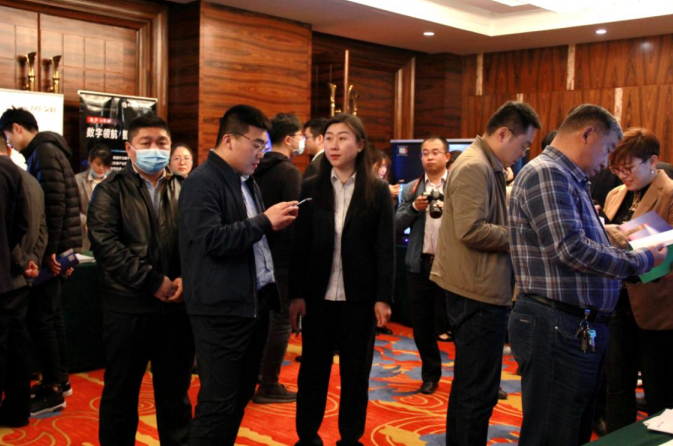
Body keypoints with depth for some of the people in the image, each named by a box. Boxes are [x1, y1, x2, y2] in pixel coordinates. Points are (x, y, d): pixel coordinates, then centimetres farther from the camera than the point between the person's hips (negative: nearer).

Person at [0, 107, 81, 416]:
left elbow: (54, 202, -21)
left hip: (53, 248, -10)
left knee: (39, 317, -6)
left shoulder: (43, 151, -12)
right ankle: (60, 379, 25)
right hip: (58, 245, 10)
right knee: (51, 313, 15)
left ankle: (53, 391, -1)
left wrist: (48, 250, -20)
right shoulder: (47, 150, 18)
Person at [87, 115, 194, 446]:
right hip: (127, 306, -2)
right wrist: (153, 281, -16)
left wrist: (187, 278, -13)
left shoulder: (185, 190, 11)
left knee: (176, 390, 13)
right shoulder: (111, 190, 2)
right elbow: (105, 243, -11)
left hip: (177, 306, 2)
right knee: (121, 392, 9)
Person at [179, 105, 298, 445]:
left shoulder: (248, 182, 15)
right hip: (223, 308, -9)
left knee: (241, 395, 16)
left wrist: (276, 224, 3)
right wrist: (265, 222, -19)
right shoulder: (202, 182, -12)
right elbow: (211, 239, -24)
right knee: (218, 402, -2)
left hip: (255, 302, 9)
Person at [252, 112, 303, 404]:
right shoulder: (290, 172, -15)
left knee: (264, 316, 19)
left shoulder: (259, 170, 9)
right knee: (281, 321, 0)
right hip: (284, 257, -8)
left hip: (262, 254, 8)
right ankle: (268, 386, 5)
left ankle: (257, 373, 30)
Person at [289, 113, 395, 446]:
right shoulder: (311, 188, 2)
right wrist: (296, 294, -5)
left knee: (356, 371, 9)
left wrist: (383, 297, -7)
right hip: (318, 295, 1)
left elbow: (385, 248, -2)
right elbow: (299, 245, 0)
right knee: (313, 369, 8)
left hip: (359, 296, -1)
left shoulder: (378, 191, -1)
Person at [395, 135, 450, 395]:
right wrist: (414, 207, -14)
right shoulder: (412, 189, 8)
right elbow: (397, 224, 2)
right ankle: (430, 374, 26)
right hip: (420, 264, 3)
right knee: (421, 323, 10)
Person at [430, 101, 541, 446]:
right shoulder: (474, 167, -15)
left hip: (479, 290, 11)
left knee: (468, 384, 20)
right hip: (479, 292, -11)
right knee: (480, 390, -4)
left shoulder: (488, 168, 15)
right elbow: (472, 231, -23)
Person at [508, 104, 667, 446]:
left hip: (583, 328, 11)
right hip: (557, 327, -10)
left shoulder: (571, 180, 18)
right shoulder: (545, 174, -14)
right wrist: (641, 261, -12)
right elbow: (571, 249, -23)